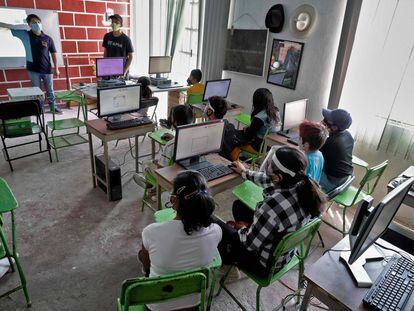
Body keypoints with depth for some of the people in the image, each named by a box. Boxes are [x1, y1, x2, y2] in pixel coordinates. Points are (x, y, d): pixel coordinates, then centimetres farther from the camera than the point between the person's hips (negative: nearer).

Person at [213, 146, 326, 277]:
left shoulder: (273, 205, -42)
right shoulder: (307, 186, -18)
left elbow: (250, 243, -25)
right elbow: (269, 180, 4)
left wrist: (242, 229, -2)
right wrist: (245, 172, 20)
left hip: (266, 265, -7)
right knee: (239, 205, 18)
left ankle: (227, 259, 37)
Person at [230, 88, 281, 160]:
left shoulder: (259, 118, -28)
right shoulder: (276, 111, -4)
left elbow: (248, 137, -17)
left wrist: (245, 129, 4)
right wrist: (249, 127, 6)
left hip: (260, 146, -8)